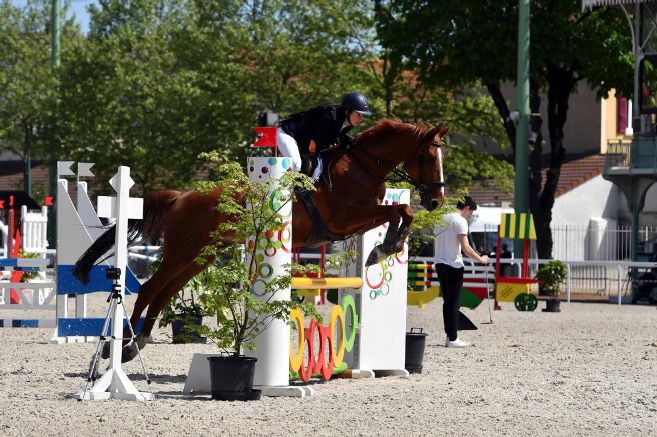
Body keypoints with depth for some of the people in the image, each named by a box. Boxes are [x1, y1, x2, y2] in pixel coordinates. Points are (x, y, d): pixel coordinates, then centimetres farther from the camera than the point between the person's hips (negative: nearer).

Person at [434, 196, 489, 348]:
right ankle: (453, 339, -3)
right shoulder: (461, 221, -11)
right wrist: (480, 259, -6)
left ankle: (450, 336, 13)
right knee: (454, 302, -3)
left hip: (440, 263, 7)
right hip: (454, 266, -7)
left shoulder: (443, 218, 13)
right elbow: (465, 248, -18)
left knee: (447, 301, 12)